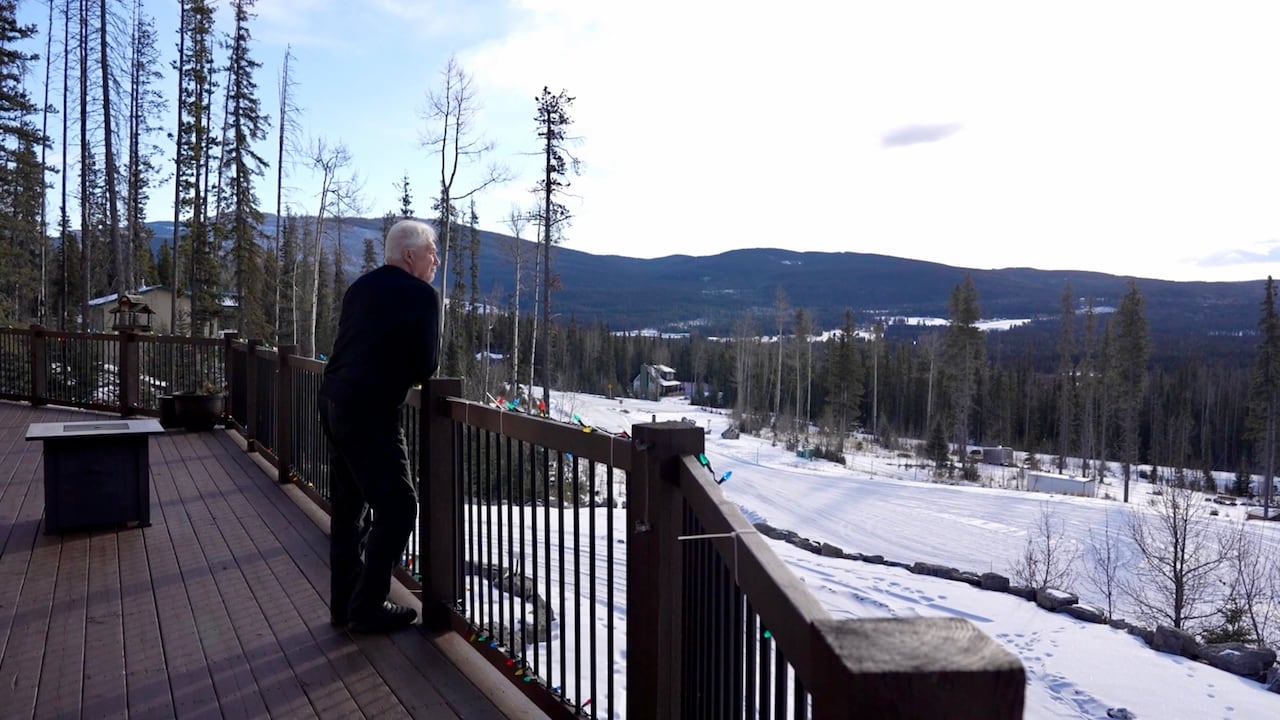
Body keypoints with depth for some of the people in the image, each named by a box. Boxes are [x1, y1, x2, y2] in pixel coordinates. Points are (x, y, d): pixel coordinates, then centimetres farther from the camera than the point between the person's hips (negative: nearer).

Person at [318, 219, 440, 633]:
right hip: (371, 413, -9)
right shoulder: (422, 295, -9)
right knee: (397, 508, 1)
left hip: (334, 404, 9)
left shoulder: (361, 287, 14)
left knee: (348, 507, 16)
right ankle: (367, 608, 6)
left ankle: (344, 603, 26)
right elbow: (425, 369, -8)